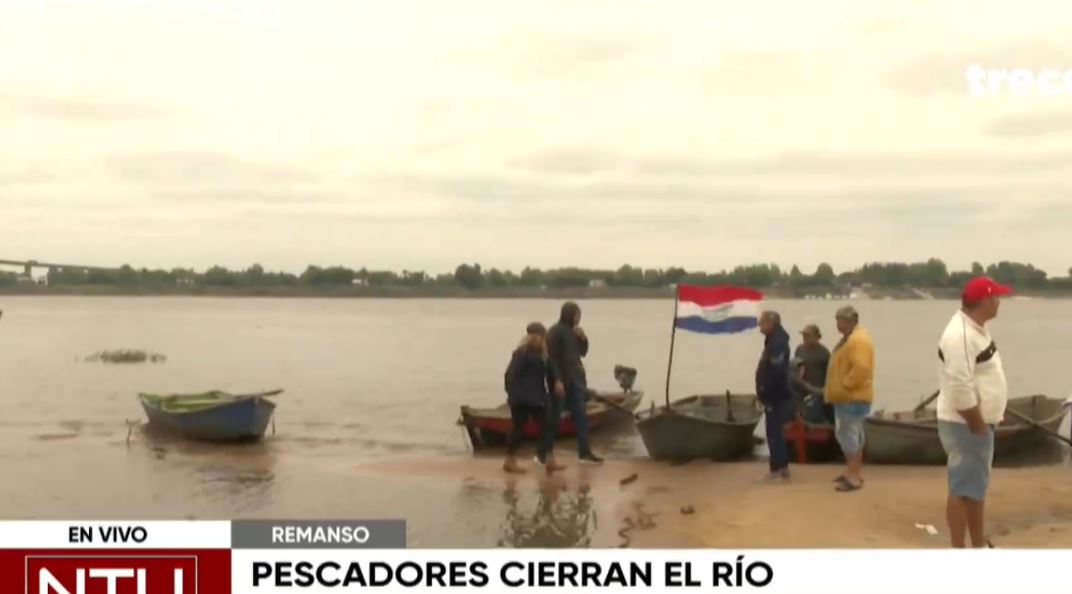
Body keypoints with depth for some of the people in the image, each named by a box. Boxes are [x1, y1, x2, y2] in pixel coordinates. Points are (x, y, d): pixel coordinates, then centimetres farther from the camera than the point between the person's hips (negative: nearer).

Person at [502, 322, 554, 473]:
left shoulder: (542, 354, 13)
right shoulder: (521, 353, -10)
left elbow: (548, 374, 14)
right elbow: (511, 374, -15)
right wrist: (512, 394, -19)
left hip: (537, 398, 8)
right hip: (522, 399, -8)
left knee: (546, 426, 6)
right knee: (518, 428, -1)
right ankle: (510, 461, 9)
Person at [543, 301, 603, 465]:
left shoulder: (574, 332, 13)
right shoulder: (555, 331, -10)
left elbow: (583, 353, 17)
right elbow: (551, 358, -15)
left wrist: (583, 338, -1)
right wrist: (557, 380, -20)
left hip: (575, 380, 7)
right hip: (561, 380, -7)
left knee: (581, 416, 5)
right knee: (554, 418, -1)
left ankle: (585, 453, 9)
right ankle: (543, 453, 8)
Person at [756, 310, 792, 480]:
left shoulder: (778, 342, -18)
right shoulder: (774, 341, 15)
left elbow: (775, 371, -26)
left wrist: (765, 393, -21)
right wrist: (764, 393, 15)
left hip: (776, 397, -10)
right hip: (775, 396, 10)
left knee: (774, 433, -5)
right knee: (777, 432, 15)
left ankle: (778, 469, -1)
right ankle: (782, 467, 21)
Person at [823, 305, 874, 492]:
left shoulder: (858, 340, -20)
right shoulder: (850, 338, 16)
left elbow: (861, 368, -30)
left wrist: (845, 384, -21)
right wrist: (836, 388, 18)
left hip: (853, 397, -11)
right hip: (847, 397, 11)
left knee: (848, 435, -10)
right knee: (853, 434, 16)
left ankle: (853, 476, -8)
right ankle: (855, 471, 23)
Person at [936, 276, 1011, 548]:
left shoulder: (975, 329, 10)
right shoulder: (961, 335, -23)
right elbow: (959, 389, -28)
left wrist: (984, 422, 14)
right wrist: (978, 426, -20)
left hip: (978, 423, 10)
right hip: (966, 426, -10)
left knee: (977, 486, 18)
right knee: (963, 488, -4)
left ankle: (979, 547, 30)